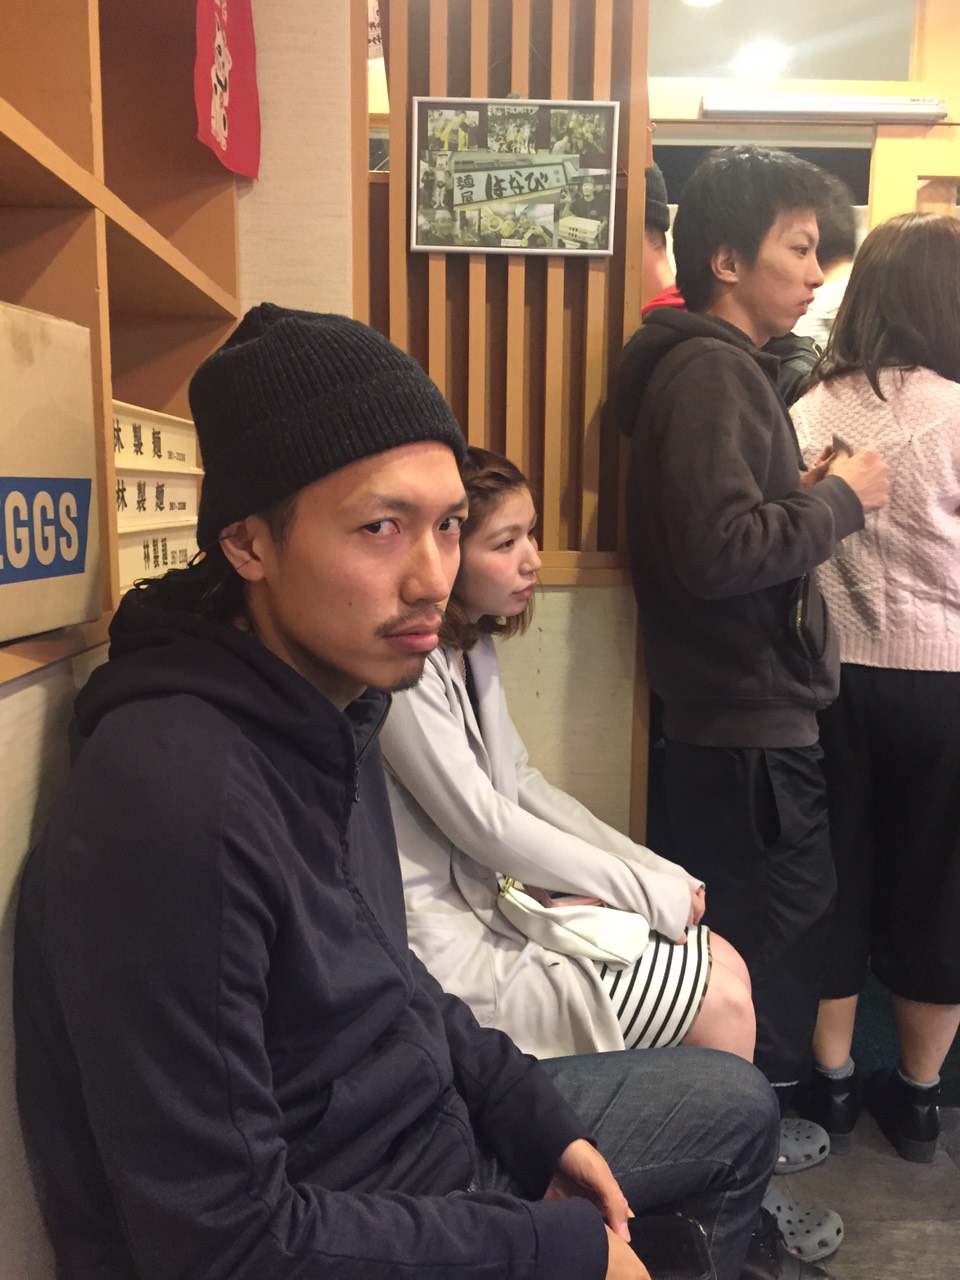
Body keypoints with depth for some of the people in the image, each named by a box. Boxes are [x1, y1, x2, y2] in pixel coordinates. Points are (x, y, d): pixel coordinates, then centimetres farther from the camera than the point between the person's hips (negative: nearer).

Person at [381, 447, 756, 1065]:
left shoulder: (474, 646, 7)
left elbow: (523, 783, 9)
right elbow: (480, 823, -21)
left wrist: (659, 872, 0)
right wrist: (648, 890, -13)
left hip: (499, 896, 9)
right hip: (453, 941, -8)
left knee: (727, 966, 5)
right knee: (723, 1007, -5)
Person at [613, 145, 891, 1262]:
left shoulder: (720, 365, 18)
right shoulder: (707, 372, -16)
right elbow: (722, 551, -27)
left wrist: (811, 494, 9)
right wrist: (839, 499, -13)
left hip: (742, 715, 11)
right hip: (749, 721, -11)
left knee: (759, 928, 20)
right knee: (773, 938, 0)